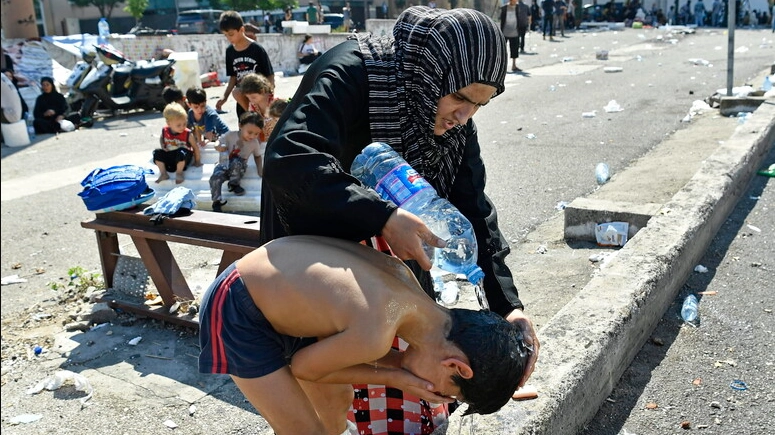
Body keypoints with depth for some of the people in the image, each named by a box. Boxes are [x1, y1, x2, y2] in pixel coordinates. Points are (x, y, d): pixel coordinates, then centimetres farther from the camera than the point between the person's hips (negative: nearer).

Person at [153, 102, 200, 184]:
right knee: (157, 152, -20)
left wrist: (197, 161, 0)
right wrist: (162, 146, -3)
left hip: (182, 159, -3)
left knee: (181, 151, -36)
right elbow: (161, 139, 18)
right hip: (169, 157, 3)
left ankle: (179, 173, -14)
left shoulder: (188, 134, -15)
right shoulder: (165, 131, -6)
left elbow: (195, 147, -5)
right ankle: (164, 174, -8)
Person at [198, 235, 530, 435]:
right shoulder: (375, 335, -33)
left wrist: (400, 364, -8)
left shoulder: (403, 279, -10)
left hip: (273, 293, 8)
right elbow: (303, 366, -14)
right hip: (235, 311, -8)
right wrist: (395, 377, -11)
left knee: (338, 399, 18)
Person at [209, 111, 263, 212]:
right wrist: (219, 147, -28)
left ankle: (234, 184, -12)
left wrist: (260, 170, 0)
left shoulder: (254, 143, -7)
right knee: (215, 178, -32)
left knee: (236, 162, -37)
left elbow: (257, 156, 11)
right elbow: (217, 145, -4)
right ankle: (217, 202, -17)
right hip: (225, 164, 0)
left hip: (239, 168, 1)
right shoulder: (230, 135, -14)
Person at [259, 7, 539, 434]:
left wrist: (508, 304, -17)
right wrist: (382, 217, -45)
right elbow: (289, 159, -40)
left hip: (390, 244, 6)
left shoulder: (454, 120, -9)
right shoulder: (351, 73, -27)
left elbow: (473, 209, -8)